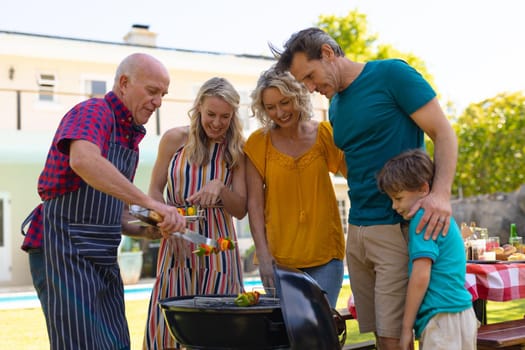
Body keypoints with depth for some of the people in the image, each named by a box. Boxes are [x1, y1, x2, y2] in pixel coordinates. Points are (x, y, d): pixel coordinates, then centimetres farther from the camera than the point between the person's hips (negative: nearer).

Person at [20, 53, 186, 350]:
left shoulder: (130, 137, 17)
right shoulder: (94, 112, -10)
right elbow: (83, 161, -35)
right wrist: (151, 202, -36)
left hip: (103, 259, 9)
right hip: (65, 251, -9)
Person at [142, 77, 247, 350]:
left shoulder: (237, 151, 4)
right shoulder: (175, 139, 2)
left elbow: (240, 210, 4)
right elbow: (155, 191, 8)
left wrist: (219, 187, -15)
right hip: (177, 245, 0)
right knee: (167, 322, -3)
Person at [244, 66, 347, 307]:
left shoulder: (324, 134, 1)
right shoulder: (258, 143, -1)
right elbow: (254, 203, -2)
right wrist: (263, 254, -9)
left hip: (325, 255, 1)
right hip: (278, 258, 0)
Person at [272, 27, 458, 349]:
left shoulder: (391, 74, -5)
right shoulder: (335, 107, 17)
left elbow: (444, 133, -7)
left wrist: (441, 193, -24)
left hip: (399, 226, -7)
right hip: (357, 232, 7)